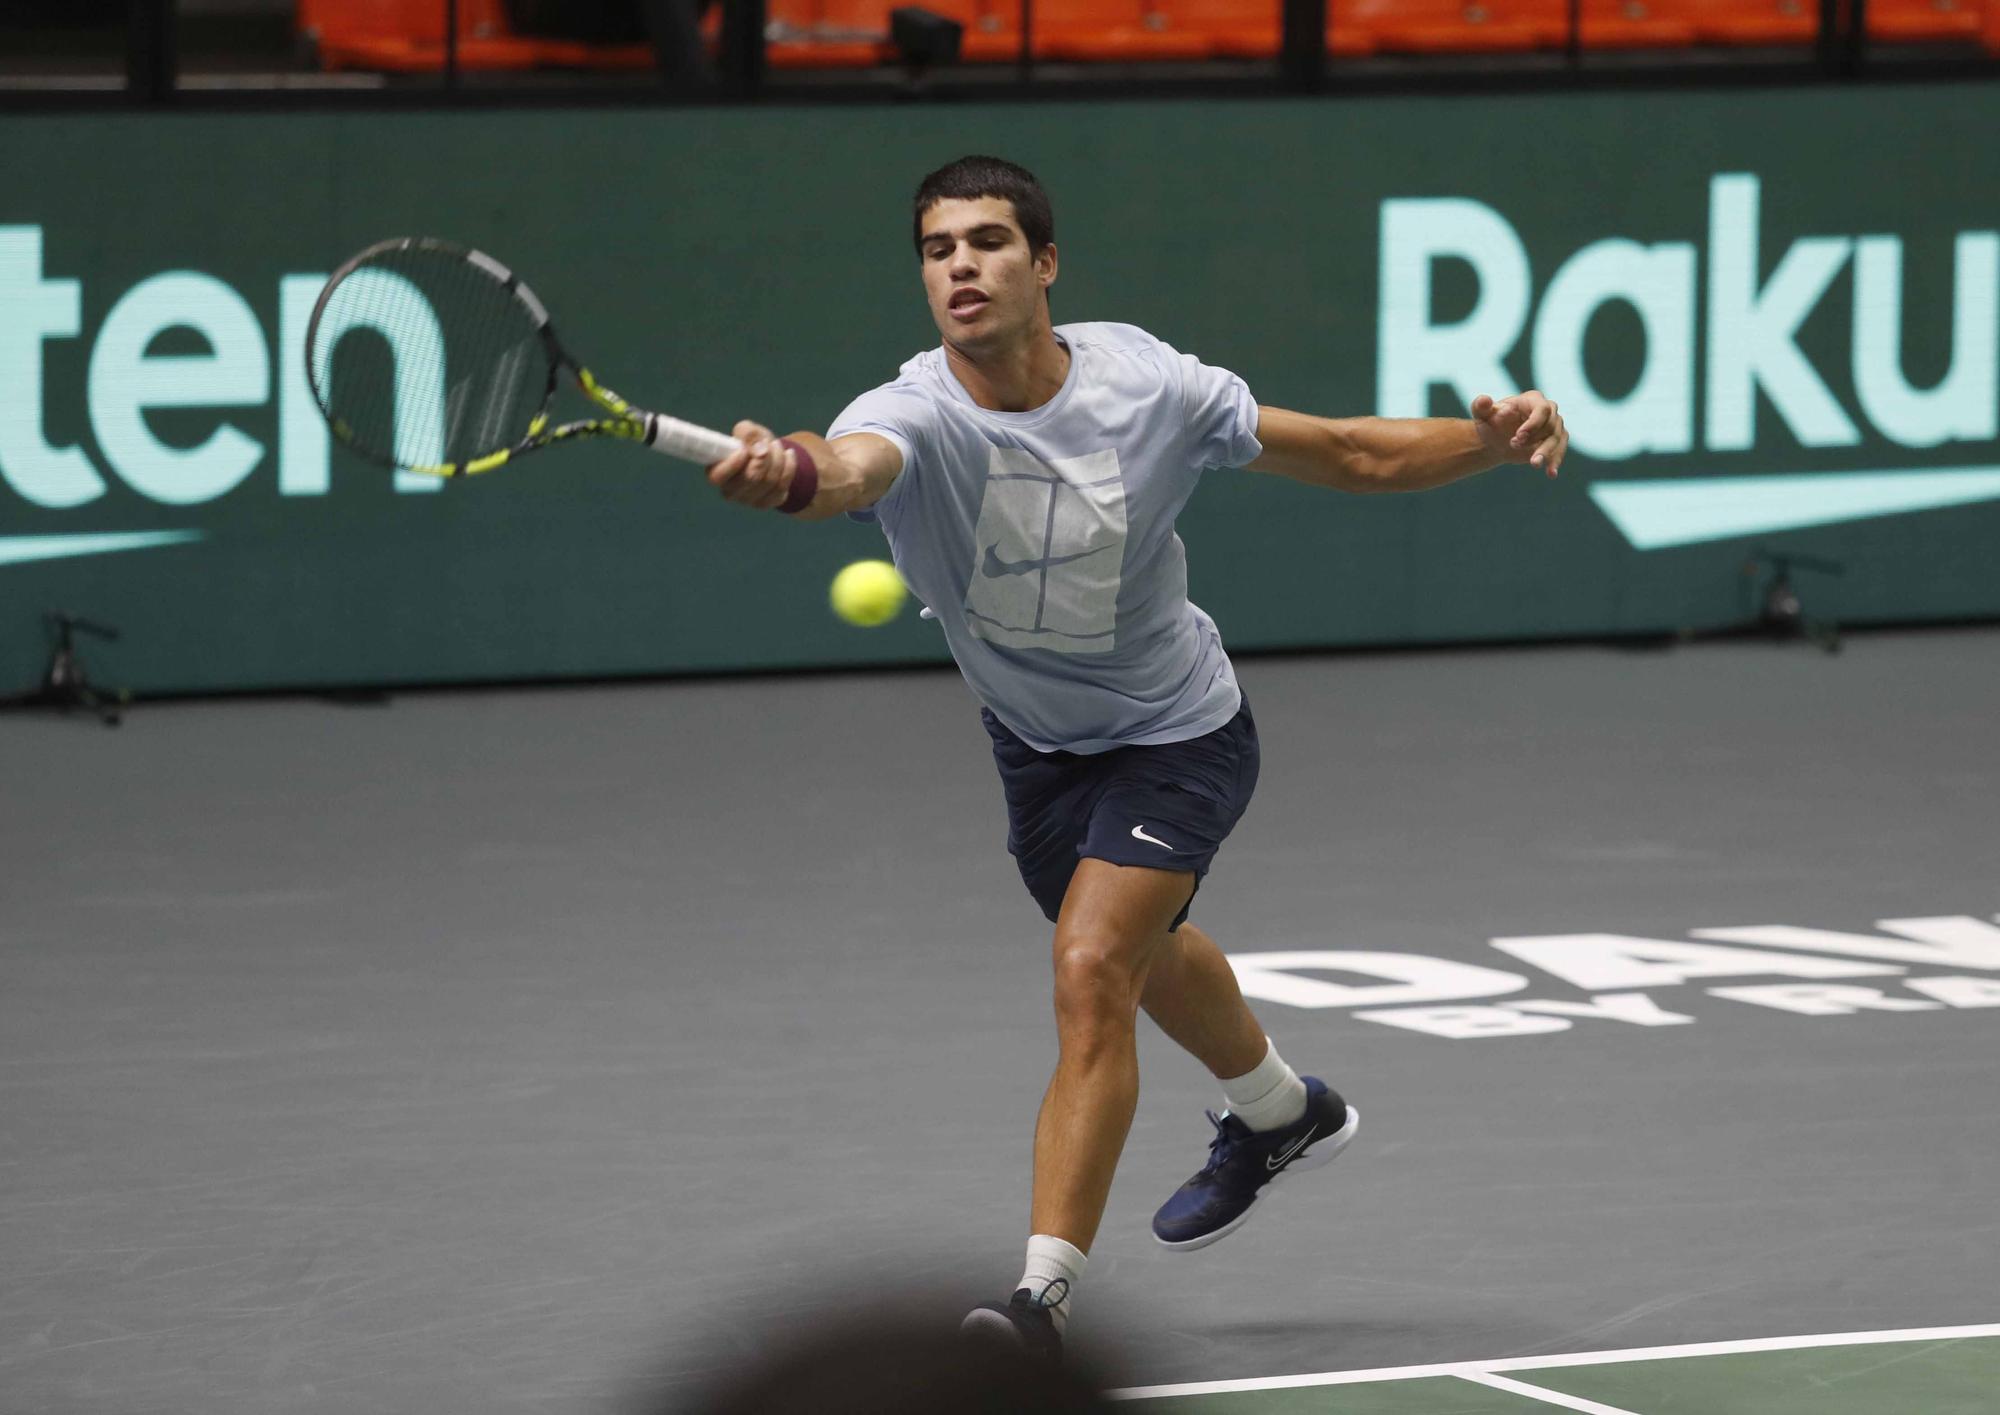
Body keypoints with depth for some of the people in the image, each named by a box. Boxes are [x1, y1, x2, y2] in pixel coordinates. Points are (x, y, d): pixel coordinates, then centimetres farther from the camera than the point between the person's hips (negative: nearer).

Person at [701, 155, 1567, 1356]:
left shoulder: (1147, 387, -24)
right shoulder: (917, 416, -29)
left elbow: (1348, 454, -11)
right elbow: (852, 467, -56)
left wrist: (1488, 438, -27)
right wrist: (789, 472, -80)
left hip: (1177, 731, -4)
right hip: (1037, 746, 4)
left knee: (1092, 971, -21)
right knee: (1147, 956, 28)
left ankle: (1049, 1285, -18)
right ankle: (1280, 1112, 59)